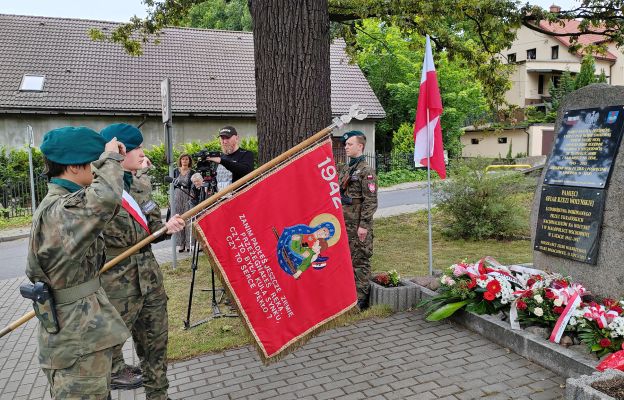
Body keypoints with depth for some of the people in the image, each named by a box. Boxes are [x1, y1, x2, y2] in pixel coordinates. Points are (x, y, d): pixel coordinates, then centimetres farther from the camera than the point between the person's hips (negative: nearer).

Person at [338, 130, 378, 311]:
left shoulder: (366, 171, -11)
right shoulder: (345, 169, 14)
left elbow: (370, 201, -16)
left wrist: (364, 225, -19)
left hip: (358, 224, -8)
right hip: (344, 222, 8)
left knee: (360, 261, -1)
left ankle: (361, 300, 8)